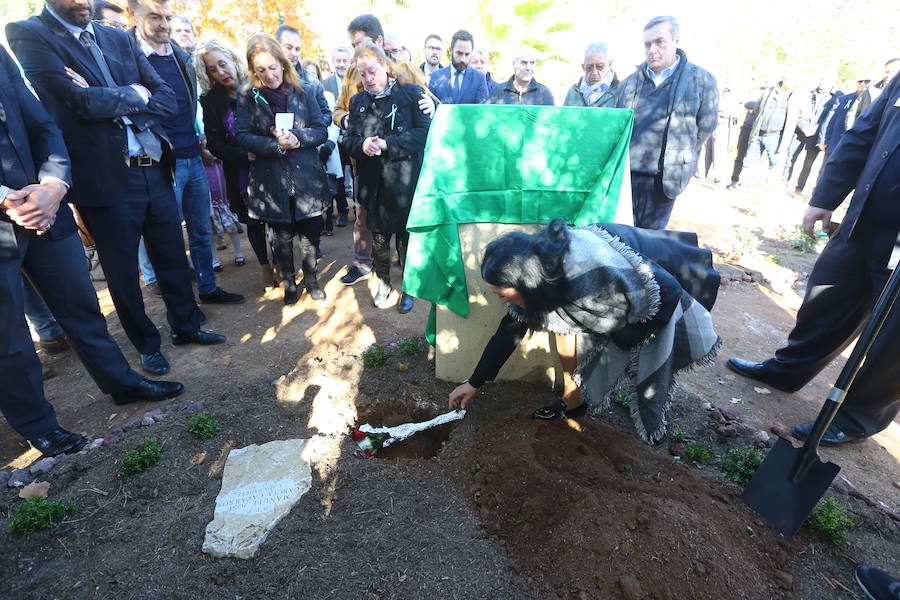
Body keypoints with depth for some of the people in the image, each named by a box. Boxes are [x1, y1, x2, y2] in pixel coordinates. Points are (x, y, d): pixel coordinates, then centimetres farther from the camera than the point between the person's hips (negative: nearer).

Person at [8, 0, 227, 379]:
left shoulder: (120, 39, 12)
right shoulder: (28, 35, -2)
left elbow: (168, 100, 3)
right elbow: (82, 102, -16)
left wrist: (111, 102, -9)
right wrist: (135, 95, -2)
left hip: (155, 171, 5)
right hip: (105, 179, -4)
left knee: (173, 258, 14)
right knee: (123, 272, 8)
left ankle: (186, 326, 32)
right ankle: (147, 344, 26)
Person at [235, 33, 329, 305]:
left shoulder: (303, 91, 3)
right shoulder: (247, 95, 1)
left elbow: (321, 130, 1)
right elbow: (243, 136, -6)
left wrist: (297, 138, -18)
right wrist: (276, 145, -20)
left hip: (306, 178, 1)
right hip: (271, 180, 0)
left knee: (309, 233, 9)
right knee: (282, 237, 10)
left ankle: (311, 279, 29)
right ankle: (288, 281, 28)